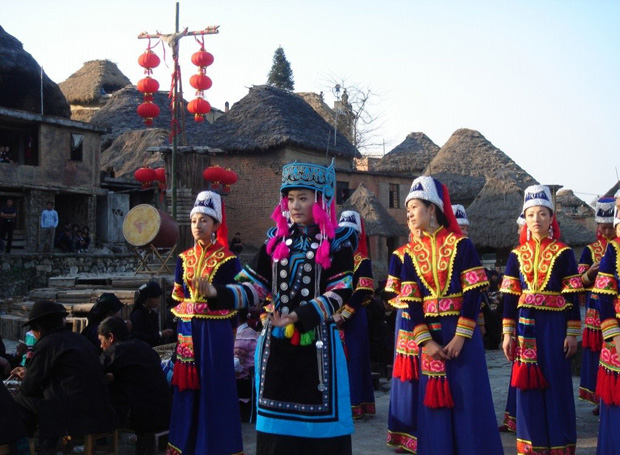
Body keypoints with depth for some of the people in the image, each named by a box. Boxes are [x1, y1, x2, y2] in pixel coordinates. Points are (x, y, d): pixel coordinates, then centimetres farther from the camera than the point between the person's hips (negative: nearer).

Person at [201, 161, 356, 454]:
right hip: (277, 341, 4)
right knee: (276, 420, 9)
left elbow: (340, 293, -12)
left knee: (321, 417, 2)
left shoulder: (337, 243, -2)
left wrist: (299, 316, -24)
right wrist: (217, 293, -10)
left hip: (318, 342, -3)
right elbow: (256, 288, 6)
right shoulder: (277, 240, 9)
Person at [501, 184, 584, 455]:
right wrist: (508, 334, 2)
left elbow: (572, 296, -1)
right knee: (528, 385, 6)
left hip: (555, 326, -2)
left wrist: (572, 334, -5)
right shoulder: (517, 255, 6)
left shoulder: (563, 253, 0)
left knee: (556, 384, 2)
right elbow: (510, 297, 6)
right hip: (526, 325, 2)